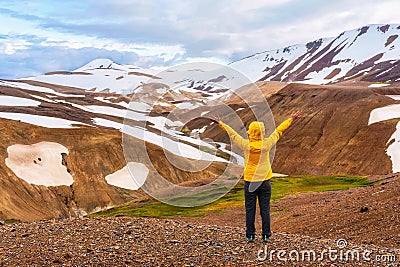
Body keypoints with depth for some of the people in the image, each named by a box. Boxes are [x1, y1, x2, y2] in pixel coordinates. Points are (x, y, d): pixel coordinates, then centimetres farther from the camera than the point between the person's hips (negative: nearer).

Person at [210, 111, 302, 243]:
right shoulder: (266, 144, -7)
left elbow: (232, 133, 2)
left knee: (250, 209, 7)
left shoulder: (246, 145, -10)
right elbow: (278, 130, 5)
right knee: (265, 209, 7)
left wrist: (219, 122, 15)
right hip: (265, 181, 1)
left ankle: (250, 235, 12)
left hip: (250, 181, -1)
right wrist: (291, 119, 18)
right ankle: (266, 235, 11)